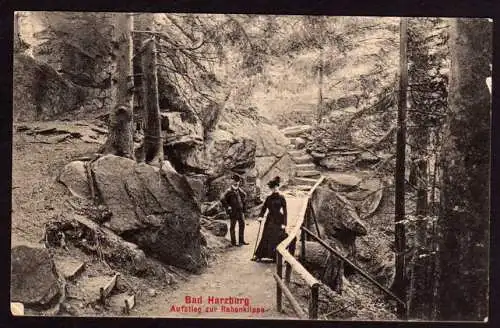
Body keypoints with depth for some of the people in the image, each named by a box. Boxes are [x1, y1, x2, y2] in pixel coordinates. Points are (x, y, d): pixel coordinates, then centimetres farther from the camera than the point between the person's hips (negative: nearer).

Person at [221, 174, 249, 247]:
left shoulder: (239, 190, 9)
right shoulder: (229, 191, -12)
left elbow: (244, 195, 31)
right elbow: (222, 199, -18)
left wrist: (243, 202, 19)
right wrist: (227, 207, -17)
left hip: (240, 211, 7)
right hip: (233, 212, -7)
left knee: (242, 225, 13)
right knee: (233, 226, 3)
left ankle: (241, 240, 25)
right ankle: (233, 242, 10)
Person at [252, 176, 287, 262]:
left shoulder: (281, 198, -6)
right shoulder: (269, 198, 6)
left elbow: (285, 211, -8)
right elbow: (264, 208, 6)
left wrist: (284, 223, -14)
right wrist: (260, 216, -12)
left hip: (278, 220, -4)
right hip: (269, 220, 4)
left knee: (277, 239, -2)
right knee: (265, 238, 5)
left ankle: (276, 257, 9)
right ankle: (258, 255, 10)